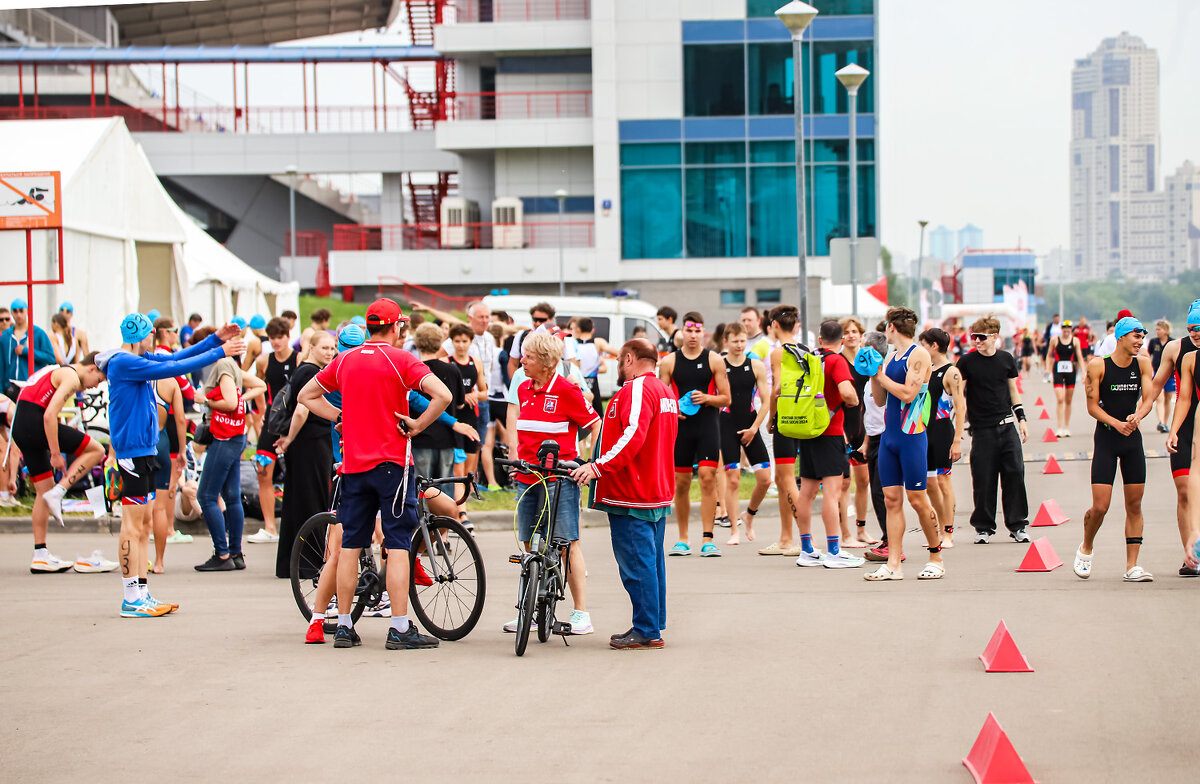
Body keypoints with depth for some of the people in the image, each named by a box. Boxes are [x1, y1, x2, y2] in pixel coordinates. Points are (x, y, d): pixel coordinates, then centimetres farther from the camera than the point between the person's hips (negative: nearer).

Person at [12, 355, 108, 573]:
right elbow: (49, 415, -17)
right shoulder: (71, 378, -6)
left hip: (18, 426, 10)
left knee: (45, 490, 13)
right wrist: (55, 454, -15)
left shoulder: (57, 372, 25)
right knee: (95, 450, -2)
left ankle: (40, 555, 12)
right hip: (35, 423, -10)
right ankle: (57, 493, -9)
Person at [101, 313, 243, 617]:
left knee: (142, 522, 11)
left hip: (145, 449, 10)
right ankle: (132, 600, -5)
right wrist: (219, 352, -17)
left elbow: (176, 358, 20)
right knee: (133, 523, -7)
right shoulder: (124, 362, -16)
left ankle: (142, 594, 15)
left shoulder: (138, 360, 14)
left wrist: (216, 339, 13)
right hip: (133, 451, -10)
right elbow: (174, 368, -20)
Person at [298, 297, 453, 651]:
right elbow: (443, 395, -21)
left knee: (350, 545, 10)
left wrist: (341, 415, 13)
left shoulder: (344, 360, 7)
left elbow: (306, 395, 19)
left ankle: (344, 627, 14)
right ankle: (400, 630, -3)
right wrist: (416, 425, -9)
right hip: (393, 462, -5)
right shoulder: (400, 359, -8)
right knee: (397, 546, -2)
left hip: (354, 463, 5)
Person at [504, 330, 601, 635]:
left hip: (559, 477, -7)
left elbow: (597, 426, -5)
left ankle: (581, 614, -2)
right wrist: (516, 459, 16)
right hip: (528, 478, 7)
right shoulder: (524, 389, 10)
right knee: (529, 544, 9)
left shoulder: (566, 391, -11)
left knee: (567, 543, -6)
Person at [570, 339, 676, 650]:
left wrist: (598, 467, -29)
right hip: (658, 492, 10)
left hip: (632, 495, -10)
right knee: (652, 560, 13)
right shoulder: (665, 391, 19)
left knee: (636, 563, -8)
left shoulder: (637, 389, -13)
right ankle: (653, 627, 18)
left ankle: (646, 632, -7)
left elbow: (633, 436, -26)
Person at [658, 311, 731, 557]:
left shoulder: (714, 360, 3)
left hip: (707, 426, -1)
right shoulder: (669, 361, 6)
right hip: (680, 426, 1)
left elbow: (726, 399, 5)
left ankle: (707, 540, -9)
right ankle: (682, 539, 17)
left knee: (708, 478, -11)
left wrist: (706, 398, -14)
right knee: (681, 483, 5)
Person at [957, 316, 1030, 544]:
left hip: (1007, 425, 2)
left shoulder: (1006, 359, 6)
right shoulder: (967, 362, -2)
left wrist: (1021, 418, 11)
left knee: (1015, 472, -3)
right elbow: (958, 394, 1)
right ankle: (983, 527, 11)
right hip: (982, 429, -2)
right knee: (983, 480, -2)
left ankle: (1017, 525, 7)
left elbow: (1013, 390, 16)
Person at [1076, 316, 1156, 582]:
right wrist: (1116, 423, -22)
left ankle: (1132, 566, 7)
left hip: (1133, 440, 4)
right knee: (1100, 507, -8)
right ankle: (1085, 550, 21)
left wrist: (1136, 416, -24)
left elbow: (1148, 398, -3)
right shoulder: (1098, 365, -7)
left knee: (1134, 505, 2)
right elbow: (1092, 406, -7)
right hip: (1106, 439, -4)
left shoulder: (1142, 363, 3)